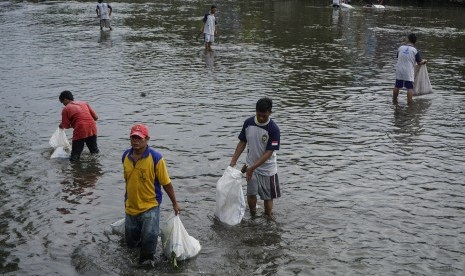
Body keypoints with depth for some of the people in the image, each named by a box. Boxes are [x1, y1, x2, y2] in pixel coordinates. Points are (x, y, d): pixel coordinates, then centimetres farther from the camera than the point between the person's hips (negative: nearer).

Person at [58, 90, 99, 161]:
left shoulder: (66, 109, 5)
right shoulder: (84, 103, 17)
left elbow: (66, 126, 3)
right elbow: (96, 117, 14)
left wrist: (61, 125, 25)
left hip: (80, 131, -5)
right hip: (92, 129, 5)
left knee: (74, 157, 3)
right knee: (95, 152, 21)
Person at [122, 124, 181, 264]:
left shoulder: (156, 158, -18)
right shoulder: (126, 156, -2)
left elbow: (166, 183, -10)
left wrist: (175, 203, -3)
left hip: (150, 206, -5)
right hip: (131, 207, 5)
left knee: (149, 235, -23)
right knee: (131, 242, 15)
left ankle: (146, 260, 4)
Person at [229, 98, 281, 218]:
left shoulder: (273, 129, -21)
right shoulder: (248, 123, -8)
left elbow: (268, 153, -21)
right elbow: (242, 143, 4)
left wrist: (252, 167, -25)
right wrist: (233, 161, -1)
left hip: (267, 168, -3)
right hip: (251, 166, 3)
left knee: (268, 197, 7)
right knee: (251, 194, 5)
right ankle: (253, 217, 27)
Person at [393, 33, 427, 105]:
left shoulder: (400, 48, 2)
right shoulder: (415, 50, -7)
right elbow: (419, 63, -1)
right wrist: (424, 61, 20)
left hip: (399, 70, 4)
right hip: (408, 72, -3)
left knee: (397, 86, 14)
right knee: (410, 88, 3)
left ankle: (394, 101, 22)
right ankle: (409, 102, 2)